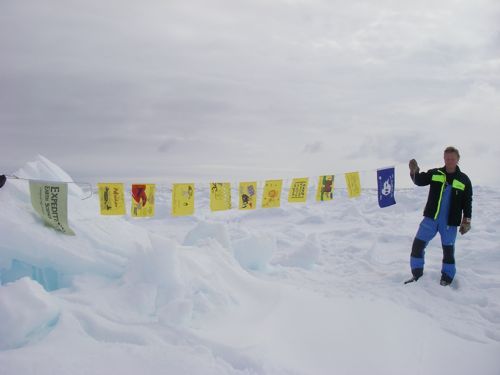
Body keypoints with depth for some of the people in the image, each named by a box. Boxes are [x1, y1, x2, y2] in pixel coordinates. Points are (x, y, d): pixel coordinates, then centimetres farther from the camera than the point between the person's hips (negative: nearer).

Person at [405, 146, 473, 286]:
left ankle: (447, 277, 24)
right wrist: (414, 171, -27)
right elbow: (419, 181, -7)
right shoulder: (435, 174, 2)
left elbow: (467, 202, 5)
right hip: (431, 218, 1)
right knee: (418, 244, -2)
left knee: (448, 249, 8)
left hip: (450, 222, -1)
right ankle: (417, 273, 13)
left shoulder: (464, 180, 0)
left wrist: (466, 221, 3)